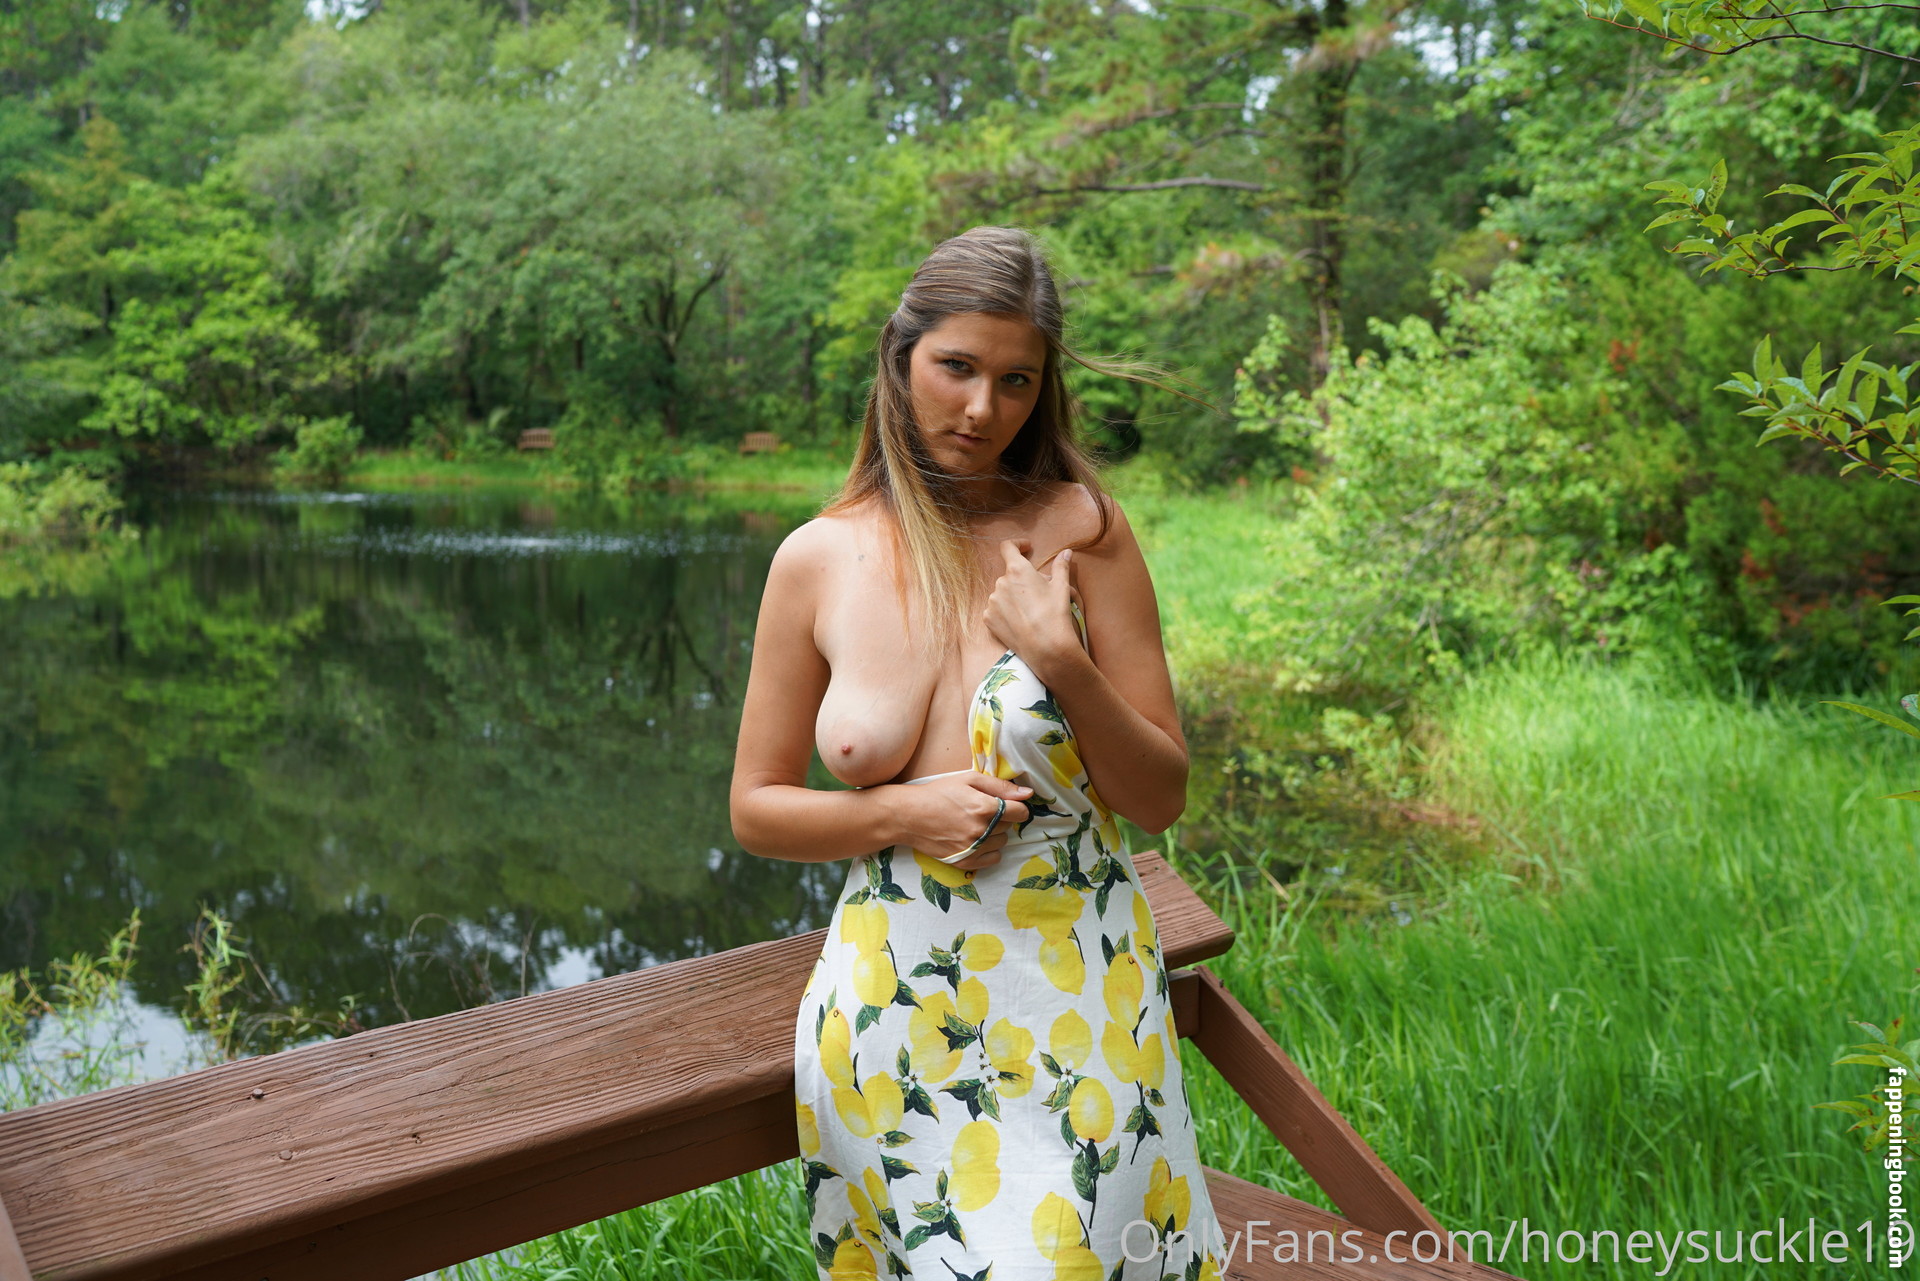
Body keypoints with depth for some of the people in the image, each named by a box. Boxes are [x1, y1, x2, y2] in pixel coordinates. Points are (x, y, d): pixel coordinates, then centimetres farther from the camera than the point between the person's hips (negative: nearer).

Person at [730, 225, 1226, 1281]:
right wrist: (902, 813, -13)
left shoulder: (1081, 531, -6)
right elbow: (755, 811, 4)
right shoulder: (818, 560, -3)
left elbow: (1161, 800, -4)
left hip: (1076, 994, -1)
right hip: (894, 994, 1)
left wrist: (1064, 662, -19)